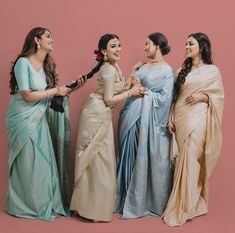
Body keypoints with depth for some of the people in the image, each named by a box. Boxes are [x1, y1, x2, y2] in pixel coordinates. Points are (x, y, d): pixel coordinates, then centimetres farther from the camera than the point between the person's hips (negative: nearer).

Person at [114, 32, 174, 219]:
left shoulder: (166, 70, -6)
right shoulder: (141, 66, 14)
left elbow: (164, 98, -13)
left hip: (148, 118, -7)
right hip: (131, 114, 7)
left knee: (147, 159, 0)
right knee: (130, 156, 11)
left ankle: (145, 203, 14)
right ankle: (128, 200, 24)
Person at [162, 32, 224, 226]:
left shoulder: (212, 71, 0)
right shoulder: (183, 70, 15)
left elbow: (219, 96, 2)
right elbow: (176, 97, 13)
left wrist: (202, 97, -15)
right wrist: (171, 118, 5)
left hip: (197, 119, -5)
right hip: (180, 119, 6)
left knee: (190, 161, -7)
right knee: (182, 160, 7)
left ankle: (184, 208, 3)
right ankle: (186, 204, 21)